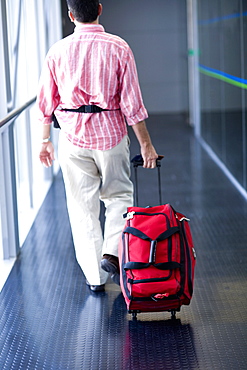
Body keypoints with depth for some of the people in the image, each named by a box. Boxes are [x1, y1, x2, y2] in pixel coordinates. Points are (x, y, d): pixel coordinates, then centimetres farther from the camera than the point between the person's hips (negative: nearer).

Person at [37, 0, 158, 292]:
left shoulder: (58, 51, -1)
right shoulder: (118, 47, -6)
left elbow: (46, 101, 5)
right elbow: (132, 102, -8)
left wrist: (45, 140, 16)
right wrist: (145, 143, -2)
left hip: (73, 136, 1)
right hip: (111, 134, -1)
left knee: (82, 205, 9)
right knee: (118, 195, 17)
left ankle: (94, 276, 14)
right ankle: (112, 253, -3)